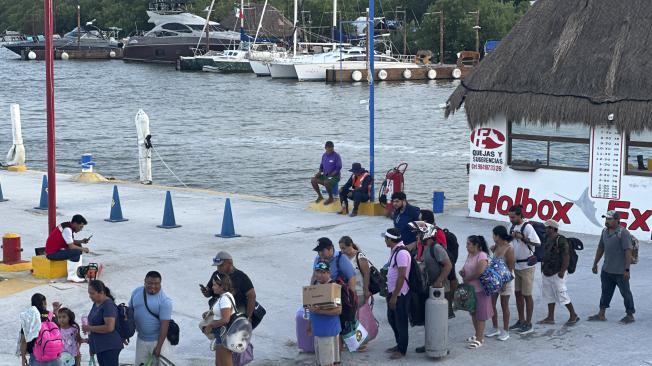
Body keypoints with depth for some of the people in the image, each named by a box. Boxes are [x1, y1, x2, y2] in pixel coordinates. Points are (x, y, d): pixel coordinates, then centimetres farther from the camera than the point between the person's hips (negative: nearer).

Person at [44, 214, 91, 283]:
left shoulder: (69, 226, 8)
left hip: (58, 249, 11)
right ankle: (71, 276, -19)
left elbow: (71, 242, 19)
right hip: (52, 253, -11)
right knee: (76, 252, -23)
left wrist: (81, 241, 5)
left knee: (78, 246, 16)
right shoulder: (67, 229, -22)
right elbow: (71, 246, -21)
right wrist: (83, 249, -7)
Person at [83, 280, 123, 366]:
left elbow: (109, 327, -27)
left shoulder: (108, 305, -18)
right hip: (99, 346, 10)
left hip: (110, 347, -10)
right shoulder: (96, 303, 10)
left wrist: (90, 328, -20)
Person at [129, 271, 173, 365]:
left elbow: (164, 325, -19)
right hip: (141, 339, 6)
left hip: (158, 340, -6)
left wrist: (158, 347, -22)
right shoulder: (137, 292, 0)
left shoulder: (164, 301, -18)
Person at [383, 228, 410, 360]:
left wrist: (395, 296, -21)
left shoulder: (401, 253, -22)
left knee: (401, 322, 3)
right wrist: (391, 294, 17)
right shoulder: (394, 250, 8)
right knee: (392, 319, 20)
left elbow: (401, 276, -24)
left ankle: (402, 350, 14)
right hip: (392, 292, 10)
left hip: (400, 294, -10)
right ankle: (399, 345, 34)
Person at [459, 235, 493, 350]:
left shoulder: (482, 256, -17)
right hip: (470, 289, 9)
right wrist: (462, 272, 0)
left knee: (480, 315, -1)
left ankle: (480, 339, 5)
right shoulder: (470, 255, 10)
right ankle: (478, 335, 30)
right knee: (473, 313, 17)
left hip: (480, 290, -9)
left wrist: (467, 279, -16)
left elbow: (479, 272, -28)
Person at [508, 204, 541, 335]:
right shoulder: (513, 227, 8)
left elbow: (537, 243, -28)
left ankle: (528, 324, 7)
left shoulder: (527, 227, -17)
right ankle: (521, 321, 23)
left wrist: (522, 237, -34)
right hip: (516, 265, 8)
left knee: (527, 295, -1)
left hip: (527, 266, -8)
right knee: (518, 293, 13)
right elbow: (509, 242, 21)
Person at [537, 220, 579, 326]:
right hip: (547, 273, 10)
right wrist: (543, 266, 16)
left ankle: (573, 315, 7)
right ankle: (550, 317, 19)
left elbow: (566, 257, -21)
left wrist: (562, 271, -22)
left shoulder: (560, 240, -17)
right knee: (549, 295, 12)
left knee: (562, 295, -5)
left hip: (557, 273, -10)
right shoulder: (548, 239, 11)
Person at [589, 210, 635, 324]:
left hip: (620, 272, -8)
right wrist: (595, 263, 19)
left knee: (625, 292, 5)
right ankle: (601, 314, 22)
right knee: (606, 292, 14)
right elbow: (600, 248, 18)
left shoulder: (623, 233, -16)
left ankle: (630, 315, 15)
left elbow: (628, 252, -19)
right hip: (606, 270, 8)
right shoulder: (605, 231, 9)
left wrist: (627, 269, -22)